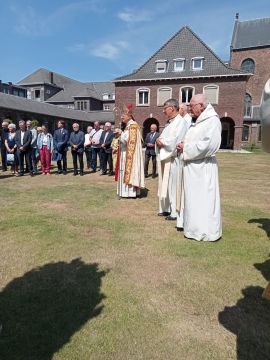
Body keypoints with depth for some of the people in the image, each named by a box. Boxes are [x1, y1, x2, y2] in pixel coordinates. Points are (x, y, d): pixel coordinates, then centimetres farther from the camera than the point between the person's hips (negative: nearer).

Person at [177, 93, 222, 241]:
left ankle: (206, 231, 11)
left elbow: (207, 145, -23)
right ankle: (197, 227, 27)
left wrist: (185, 148, -13)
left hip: (202, 167, -9)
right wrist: (184, 145, 0)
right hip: (192, 166, 9)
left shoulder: (212, 120, -13)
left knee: (203, 199, -1)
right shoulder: (198, 122, 16)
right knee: (193, 198, 14)